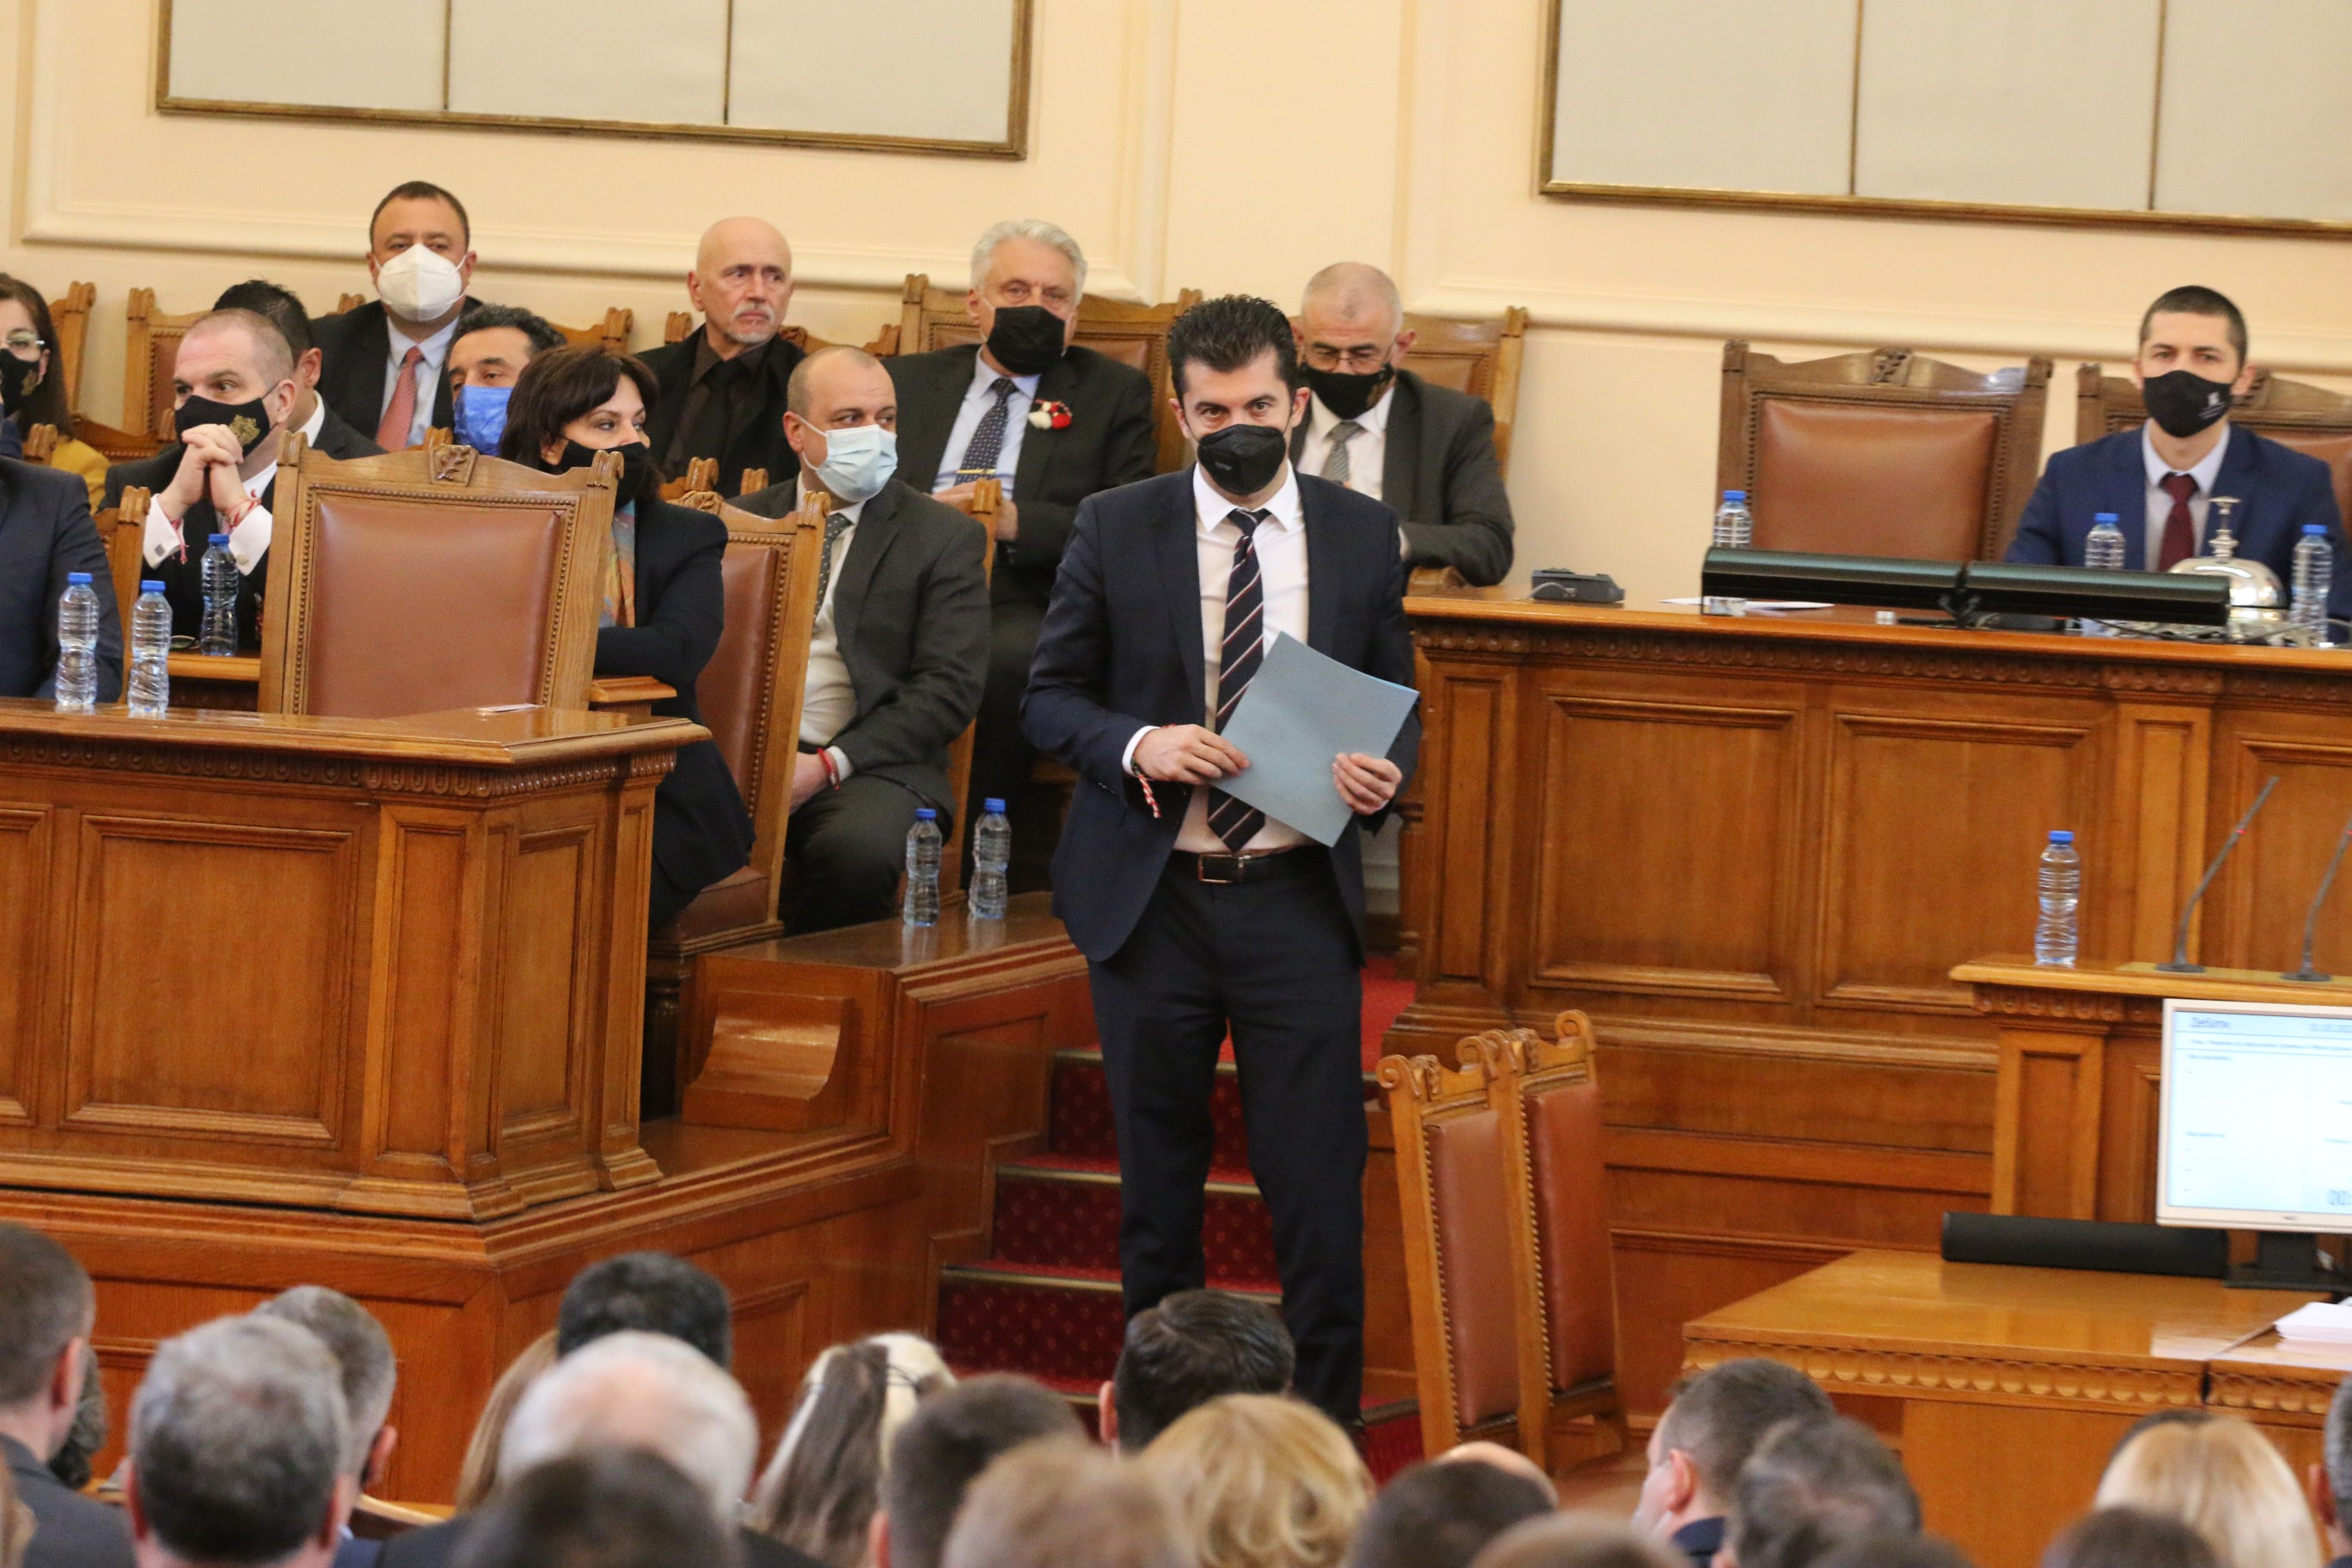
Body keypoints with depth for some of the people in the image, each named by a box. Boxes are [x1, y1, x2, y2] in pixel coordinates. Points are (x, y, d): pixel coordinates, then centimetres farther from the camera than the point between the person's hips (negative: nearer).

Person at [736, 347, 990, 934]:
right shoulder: (745, 521, 18)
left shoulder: (943, 537, 8)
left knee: (861, 845, -37)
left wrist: (829, 765, -13)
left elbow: (949, 687, -1)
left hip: (870, 766, -2)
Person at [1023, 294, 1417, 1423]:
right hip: (1150, 896, 0)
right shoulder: (1115, 529, 1)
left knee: (1319, 1187, -4)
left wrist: (1384, 770, -10)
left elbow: (1394, 698, 13)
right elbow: (1051, 698, 4)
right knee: (1157, 1185, 9)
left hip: (1298, 897, 0)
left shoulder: (1362, 536, 5)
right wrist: (1138, 747, -15)